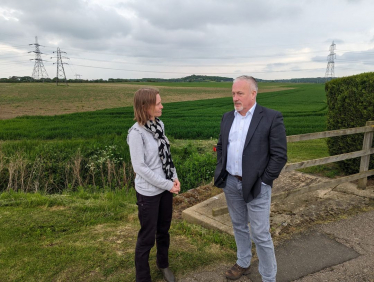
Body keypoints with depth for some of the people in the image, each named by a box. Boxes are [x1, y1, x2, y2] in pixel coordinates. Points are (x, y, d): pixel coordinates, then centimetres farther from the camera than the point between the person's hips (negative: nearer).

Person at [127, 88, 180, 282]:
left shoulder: (159, 125, -1)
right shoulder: (136, 133, -20)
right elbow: (139, 167, -20)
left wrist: (174, 178, -4)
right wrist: (167, 185, -16)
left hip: (165, 188, 6)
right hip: (148, 192, -6)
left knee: (164, 230, 22)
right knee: (147, 236, 10)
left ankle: (163, 264, 47)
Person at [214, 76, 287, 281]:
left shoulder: (271, 118, -12)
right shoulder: (228, 117, 5)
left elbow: (279, 155, -12)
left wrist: (263, 182, -13)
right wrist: (220, 171, 7)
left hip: (256, 186, -5)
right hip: (230, 183, 6)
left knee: (261, 235, 4)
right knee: (239, 226, 21)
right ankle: (243, 263, 42)